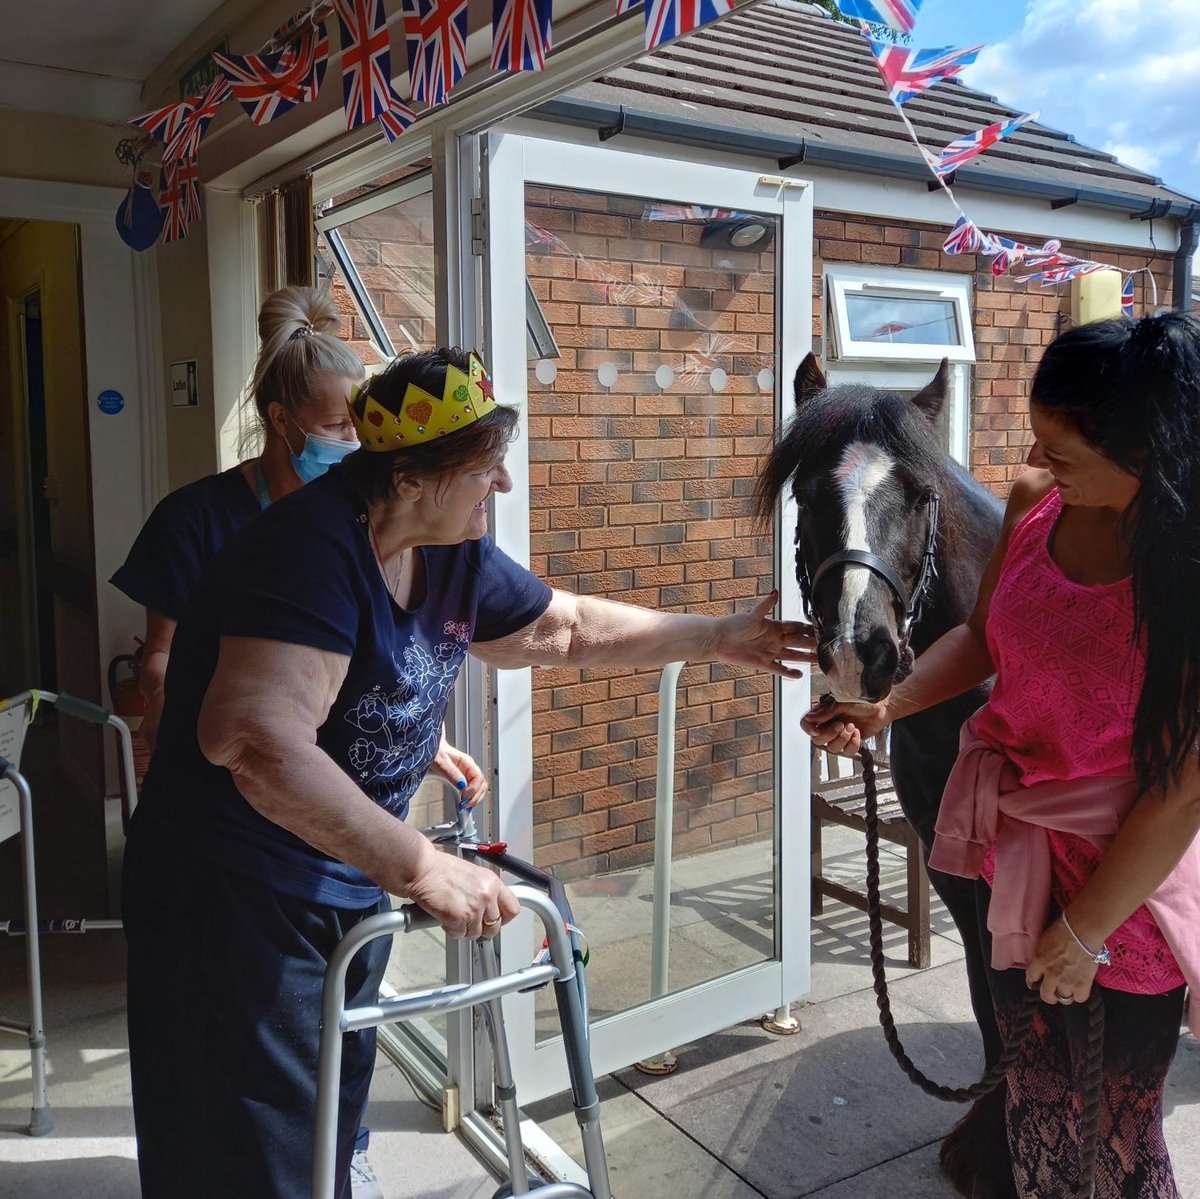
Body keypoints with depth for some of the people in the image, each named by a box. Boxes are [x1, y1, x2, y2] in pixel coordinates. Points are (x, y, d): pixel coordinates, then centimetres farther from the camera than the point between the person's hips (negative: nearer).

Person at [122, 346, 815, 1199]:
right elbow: (259, 741, -39)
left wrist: (721, 638, 15)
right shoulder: (314, 550, -27)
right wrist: (420, 867, -36)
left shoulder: (456, 558, 0)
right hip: (239, 900, -8)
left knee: (333, 1126, 23)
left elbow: (570, 627, 15)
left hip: (353, 887, 8)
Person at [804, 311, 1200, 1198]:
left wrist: (1086, 929, -13)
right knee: (1037, 1100, 26)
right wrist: (887, 707, -10)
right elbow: (982, 637, 6)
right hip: (1015, 853, 5)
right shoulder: (1035, 504, -9)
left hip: (1127, 884, -5)